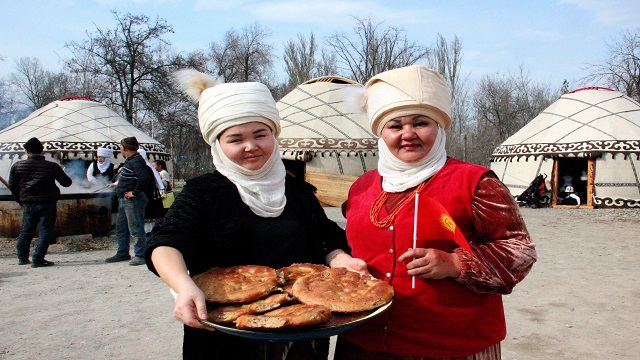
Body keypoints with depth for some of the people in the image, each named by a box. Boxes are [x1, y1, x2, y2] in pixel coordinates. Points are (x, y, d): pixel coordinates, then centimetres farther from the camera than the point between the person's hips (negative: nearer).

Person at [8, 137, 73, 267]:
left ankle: (22, 257, 25)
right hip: (47, 203, -4)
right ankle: (37, 259, -4)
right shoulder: (52, 166, -9)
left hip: (28, 204, 4)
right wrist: (61, 174, 21)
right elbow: (67, 183, -1)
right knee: (45, 231, 1)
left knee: (26, 230, 18)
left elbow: (12, 186, 10)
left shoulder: (17, 166, 1)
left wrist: (20, 200, 24)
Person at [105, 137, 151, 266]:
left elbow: (145, 178, -31)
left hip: (133, 201, -11)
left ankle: (140, 255, 2)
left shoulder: (136, 161, -17)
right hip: (123, 200, 11)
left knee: (135, 229, -5)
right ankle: (123, 253, 28)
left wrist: (135, 193, -24)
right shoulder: (129, 161, 16)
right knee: (121, 228, 18)